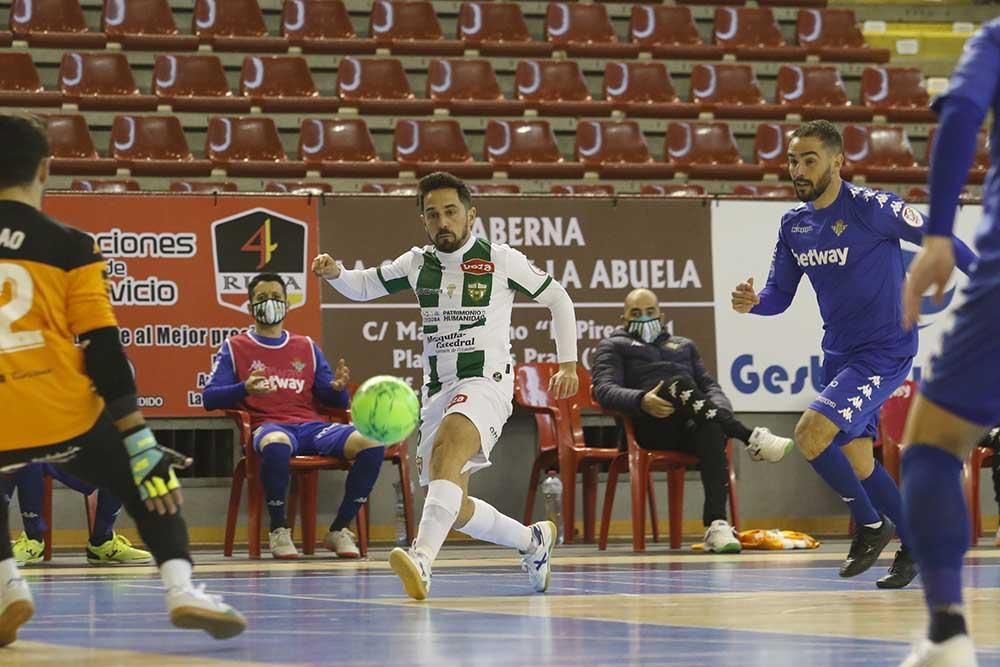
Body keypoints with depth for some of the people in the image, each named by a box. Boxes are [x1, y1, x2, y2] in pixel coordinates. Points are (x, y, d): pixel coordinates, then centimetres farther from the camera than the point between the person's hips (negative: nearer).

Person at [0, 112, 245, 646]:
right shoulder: (69, 247, 1)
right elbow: (103, 351, -3)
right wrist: (143, 445, -2)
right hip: (64, 415, -2)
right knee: (151, 486, 18)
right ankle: (180, 588, 0)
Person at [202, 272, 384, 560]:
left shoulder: (306, 347, 23)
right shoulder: (235, 348, 15)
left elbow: (337, 402, 19)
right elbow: (209, 398, 4)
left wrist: (337, 388, -7)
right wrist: (245, 390, -15)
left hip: (311, 425, 4)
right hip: (268, 426, -4)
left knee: (371, 443, -24)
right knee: (276, 445, -43)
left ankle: (339, 530, -12)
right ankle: (279, 530, -22)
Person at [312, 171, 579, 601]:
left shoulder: (502, 261, 0)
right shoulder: (418, 264, 11)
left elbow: (557, 299, 11)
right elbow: (363, 286, 21)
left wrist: (567, 364, 8)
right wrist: (335, 274, -2)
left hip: (485, 383, -6)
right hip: (437, 391, 6)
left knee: (446, 448, -37)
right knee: (455, 510, 7)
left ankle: (422, 560, -54)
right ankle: (533, 541, 35)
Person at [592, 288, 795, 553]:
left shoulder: (684, 345, 36)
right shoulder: (613, 346, 24)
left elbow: (709, 385, 23)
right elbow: (604, 389, 4)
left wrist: (722, 410, -2)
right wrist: (641, 400, -18)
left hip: (693, 427, 3)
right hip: (649, 427, -3)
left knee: (712, 431, -36)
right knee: (678, 384, -35)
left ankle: (716, 525, -51)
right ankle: (750, 438, -38)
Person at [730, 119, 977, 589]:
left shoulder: (872, 208, -16)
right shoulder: (793, 224, 5)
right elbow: (780, 294, 11)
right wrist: (752, 302, -11)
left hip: (886, 351, -8)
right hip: (839, 354, 8)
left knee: (811, 432, -21)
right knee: (856, 462, 10)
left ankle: (871, 523, -3)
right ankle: (915, 546, 28)